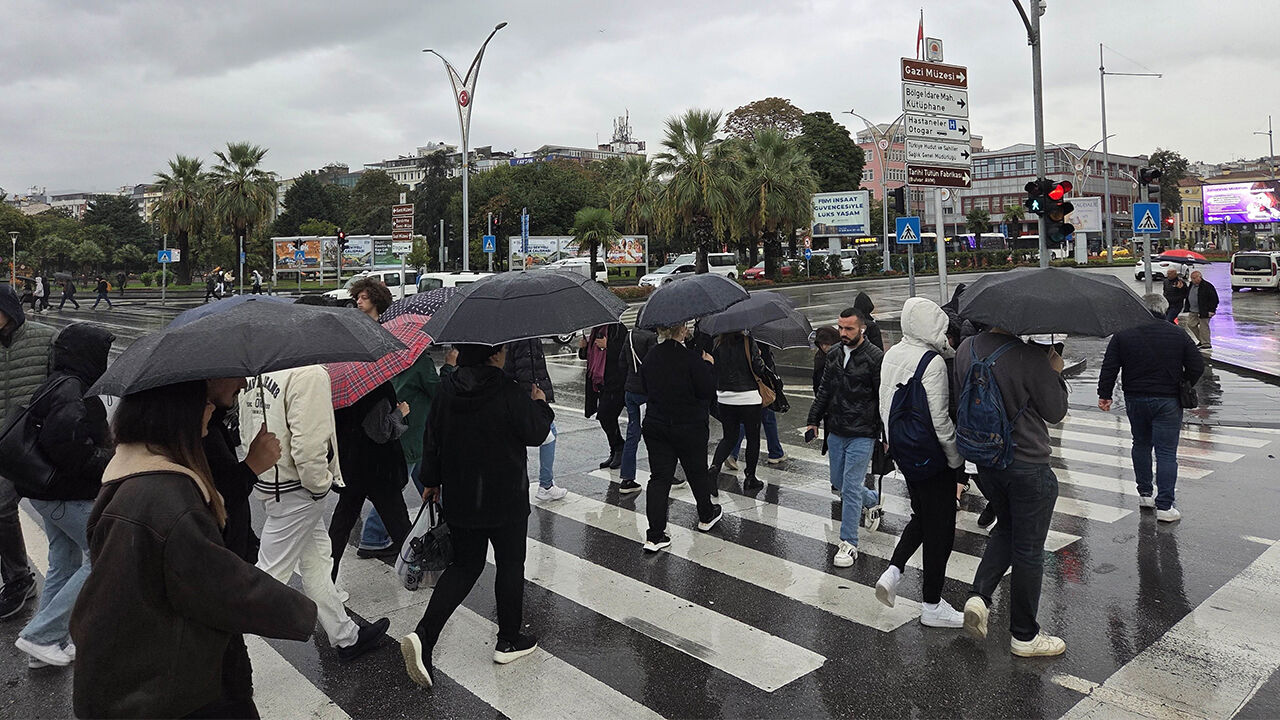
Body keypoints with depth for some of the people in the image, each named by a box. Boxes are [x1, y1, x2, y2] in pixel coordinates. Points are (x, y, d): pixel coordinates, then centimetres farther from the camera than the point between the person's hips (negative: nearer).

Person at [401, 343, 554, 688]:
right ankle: (509, 640, 25)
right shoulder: (509, 392, -18)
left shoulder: (447, 389, -1)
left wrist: (431, 480, 19)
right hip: (506, 499, -5)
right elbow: (535, 434, -9)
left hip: (459, 499, 5)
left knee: (464, 566, 16)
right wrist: (540, 404, 10)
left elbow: (432, 438, 6)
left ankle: (423, 636, 1)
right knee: (510, 565, 13)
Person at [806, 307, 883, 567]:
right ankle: (872, 500, 45)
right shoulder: (834, 354, 7)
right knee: (838, 482, 17)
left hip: (861, 435, -7)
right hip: (836, 432, 7)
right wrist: (813, 420, 12)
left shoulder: (875, 357, -13)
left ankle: (849, 543, 6)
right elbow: (824, 390, 16)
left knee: (851, 487, -5)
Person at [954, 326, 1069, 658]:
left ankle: (979, 594, 9)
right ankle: (1024, 636, 21)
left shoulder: (965, 350, -2)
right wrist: (1055, 372, 5)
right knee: (1029, 550, 8)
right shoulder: (1031, 358, -21)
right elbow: (1055, 412, -10)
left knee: (1006, 528, 27)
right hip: (1028, 465, -6)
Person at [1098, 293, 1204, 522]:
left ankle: (1144, 493, 26)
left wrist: (1104, 395, 3)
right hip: (1167, 401, -1)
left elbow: (1109, 368, -5)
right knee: (1166, 452, 0)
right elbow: (1197, 367, -1)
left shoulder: (1123, 334, -3)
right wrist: (1183, 386, 14)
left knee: (1141, 445, 19)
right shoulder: (1178, 335, -3)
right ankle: (1164, 506, -1)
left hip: (1135, 400, 2)